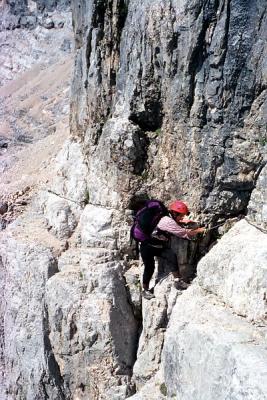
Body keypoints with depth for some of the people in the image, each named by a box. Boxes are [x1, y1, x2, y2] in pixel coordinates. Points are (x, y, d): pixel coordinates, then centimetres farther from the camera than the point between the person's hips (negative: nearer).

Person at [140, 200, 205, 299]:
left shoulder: (168, 217, -3)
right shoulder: (168, 222, -29)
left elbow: (175, 222, 24)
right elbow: (184, 234, -29)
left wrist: (182, 221, 7)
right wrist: (199, 230, -21)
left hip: (160, 246, 8)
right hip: (148, 246, -8)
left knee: (172, 256, -15)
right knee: (149, 267, -3)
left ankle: (177, 281, -15)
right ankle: (145, 290, 17)